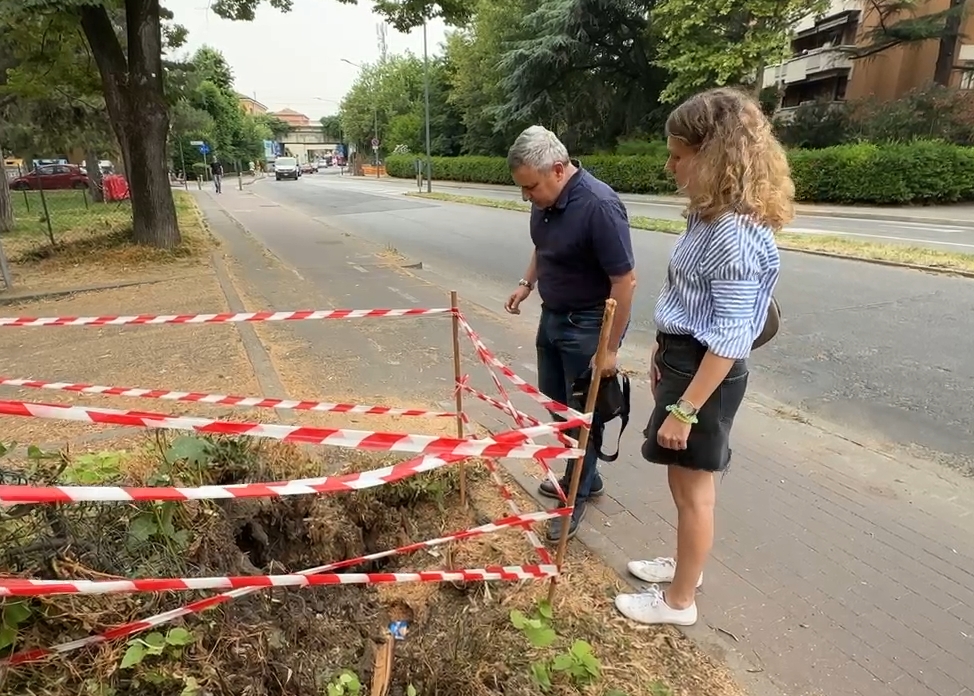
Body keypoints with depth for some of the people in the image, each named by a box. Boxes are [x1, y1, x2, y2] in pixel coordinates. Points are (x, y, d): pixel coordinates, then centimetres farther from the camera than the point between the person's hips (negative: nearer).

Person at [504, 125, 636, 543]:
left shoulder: (599, 206, -27)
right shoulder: (545, 199, -1)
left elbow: (625, 281, -25)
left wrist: (610, 348, -22)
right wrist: (527, 284, 8)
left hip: (588, 325, -9)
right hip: (553, 316, 9)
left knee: (583, 413, 4)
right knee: (555, 401, 18)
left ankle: (576, 498, 22)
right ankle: (584, 477, 38)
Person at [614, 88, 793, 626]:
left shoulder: (735, 234, -24)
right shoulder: (710, 216, 7)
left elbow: (729, 339, -25)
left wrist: (685, 409, -22)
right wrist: (664, 356, 21)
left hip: (706, 375, -9)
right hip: (684, 360, 10)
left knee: (693, 489, 7)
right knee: (682, 482, 23)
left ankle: (679, 601, 28)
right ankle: (686, 566, 44)